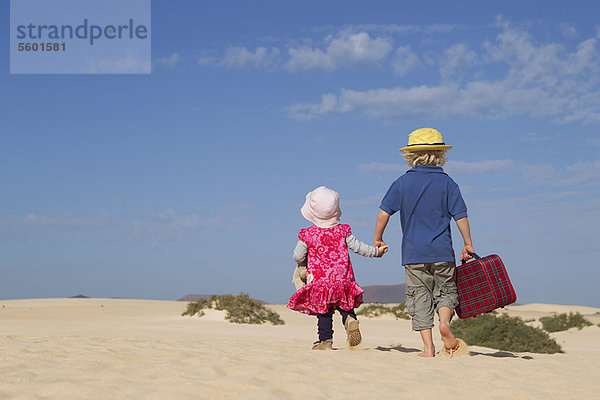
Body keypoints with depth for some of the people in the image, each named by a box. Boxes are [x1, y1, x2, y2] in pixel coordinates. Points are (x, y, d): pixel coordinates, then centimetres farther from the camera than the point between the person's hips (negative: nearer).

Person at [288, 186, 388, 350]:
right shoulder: (343, 231, -2)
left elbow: (297, 257, -1)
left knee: (323, 312, 8)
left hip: (320, 280, -1)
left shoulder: (308, 235, -6)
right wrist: (376, 251, 17)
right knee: (345, 306, 15)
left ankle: (326, 340, 7)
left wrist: (305, 261, 22)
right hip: (343, 280, 1)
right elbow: (357, 247, 3)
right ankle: (350, 320, -14)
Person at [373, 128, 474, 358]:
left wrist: (378, 240, 10)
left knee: (420, 298, 5)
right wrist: (468, 245, 9)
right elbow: (460, 216, -1)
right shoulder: (446, 183, 0)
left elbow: (384, 213, -3)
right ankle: (444, 321, -18)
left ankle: (428, 347, -1)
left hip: (413, 253, 0)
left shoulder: (403, 183, 1)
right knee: (445, 292, 13)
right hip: (442, 252, 0)